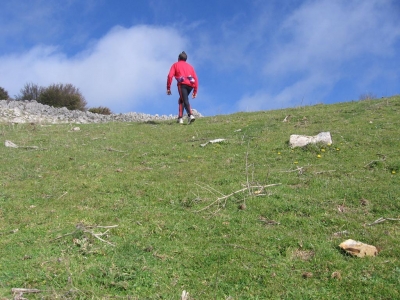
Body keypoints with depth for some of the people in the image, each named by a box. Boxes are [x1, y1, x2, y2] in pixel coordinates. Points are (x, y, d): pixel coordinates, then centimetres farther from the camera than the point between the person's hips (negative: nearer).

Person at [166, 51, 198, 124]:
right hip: (190, 85, 4)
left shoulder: (175, 65, 20)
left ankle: (190, 115, -34)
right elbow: (196, 79, 19)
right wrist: (195, 91, 18)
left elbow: (170, 76, 2)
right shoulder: (190, 66, 30)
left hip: (182, 84, -4)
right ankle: (180, 118, 16)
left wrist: (168, 88, 2)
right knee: (181, 100, 21)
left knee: (185, 101, -12)